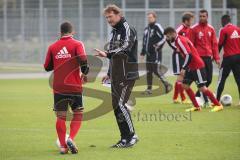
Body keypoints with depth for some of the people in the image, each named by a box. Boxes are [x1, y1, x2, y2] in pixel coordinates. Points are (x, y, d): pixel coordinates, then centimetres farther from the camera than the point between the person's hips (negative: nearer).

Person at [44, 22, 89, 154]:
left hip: (58, 87, 2)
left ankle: (63, 146, 1)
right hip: (74, 87, -2)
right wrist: (85, 73, 0)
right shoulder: (77, 44, -3)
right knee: (78, 114, 9)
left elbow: (47, 67, 9)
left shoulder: (52, 47, 6)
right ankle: (71, 138, -12)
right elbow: (83, 60, -17)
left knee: (61, 117, 7)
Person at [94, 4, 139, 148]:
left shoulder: (127, 29, -10)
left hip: (127, 75, -9)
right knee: (116, 105, 7)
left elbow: (125, 48, -25)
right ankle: (125, 139, 12)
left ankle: (132, 135, -5)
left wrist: (107, 54, -35)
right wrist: (110, 73, 23)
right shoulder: (114, 31, 18)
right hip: (117, 75, 9)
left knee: (120, 104, -13)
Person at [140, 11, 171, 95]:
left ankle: (166, 84, 6)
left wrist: (157, 46, -17)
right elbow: (144, 41, 22)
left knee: (156, 71, -10)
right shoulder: (147, 28, 16)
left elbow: (163, 38, -16)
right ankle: (149, 89, 12)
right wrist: (143, 53, 19)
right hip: (149, 53, 8)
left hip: (156, 53, -8)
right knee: (149, 72, 7)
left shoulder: (157, 27, -9)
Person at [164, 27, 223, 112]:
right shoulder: (178, 40, 12)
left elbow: (189, 55, -25)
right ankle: (196, 106, 10)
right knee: (185, 85, 6)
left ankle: (218, 105, -1)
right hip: (191, 67, 10)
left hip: (197, 67, -10)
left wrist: (183, 69, -23)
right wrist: (184, 70, 19)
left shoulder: (180, 40, -17)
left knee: (202, 87, -9)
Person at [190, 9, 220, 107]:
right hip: (199, 57, -5)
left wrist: (216, 58, 5)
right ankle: (206, 101, -3)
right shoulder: (194, 29, -3)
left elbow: (214, 44, 10)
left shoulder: (211, 29, 9)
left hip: (208, 57, 5)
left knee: (209, 80, 6)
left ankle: (197, 96, 23)